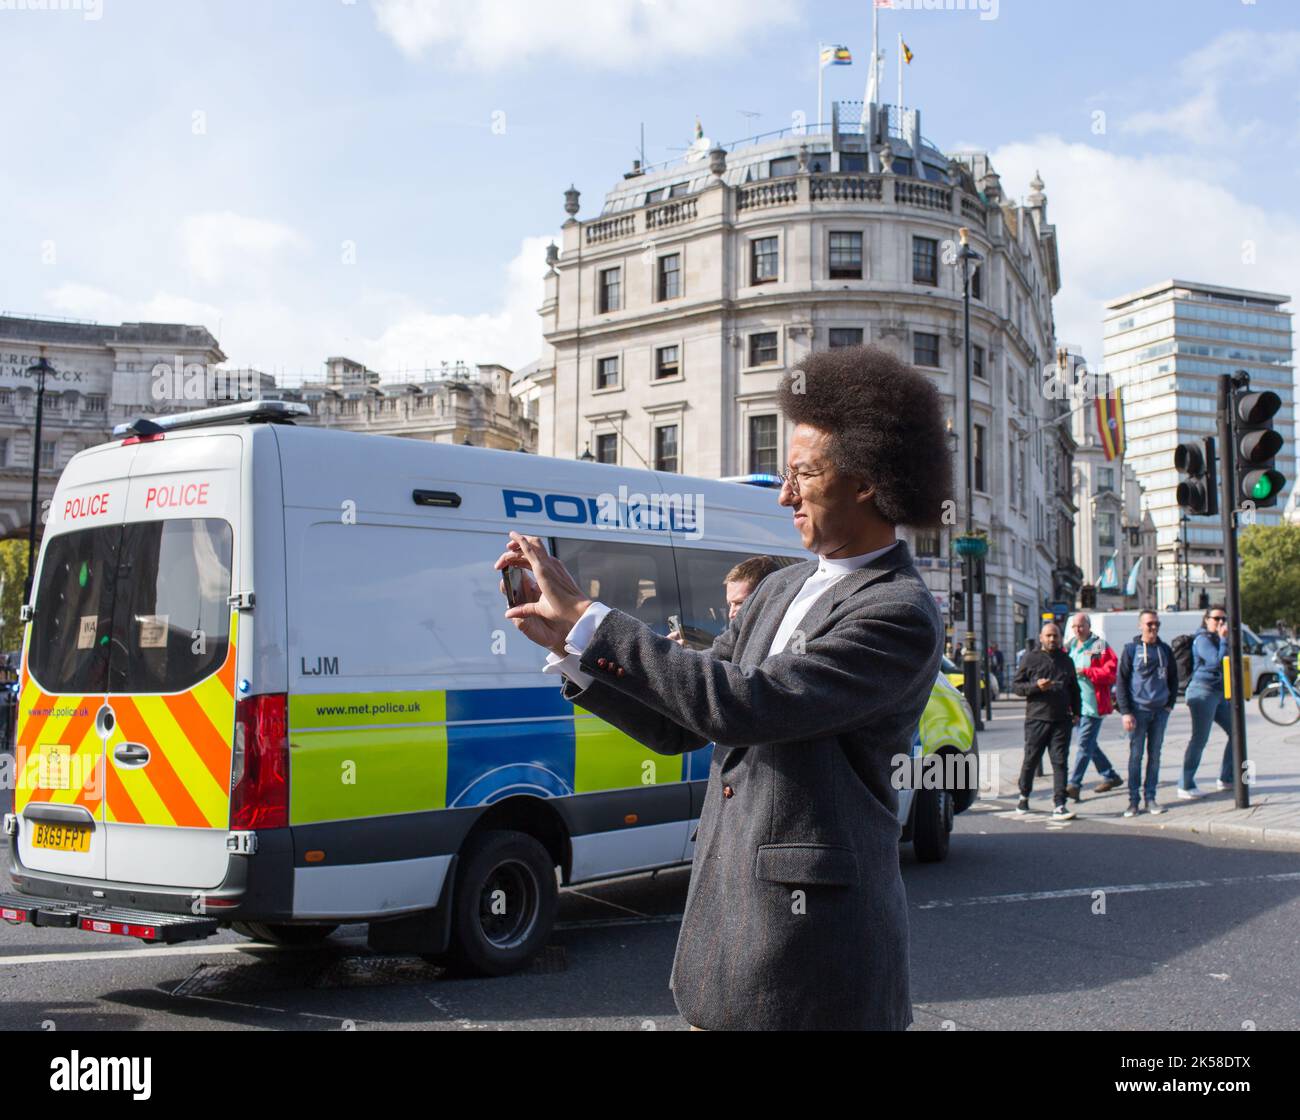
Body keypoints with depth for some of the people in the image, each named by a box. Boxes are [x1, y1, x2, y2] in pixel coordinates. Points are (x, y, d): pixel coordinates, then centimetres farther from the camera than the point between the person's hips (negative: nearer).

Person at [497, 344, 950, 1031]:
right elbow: (676, 725, 12)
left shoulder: (901, 615, -15)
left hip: (811, 937, -7)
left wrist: (587, 618, -20)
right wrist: (564, 642, 1)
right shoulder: (783, 590, 12)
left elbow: (741, 704, -25)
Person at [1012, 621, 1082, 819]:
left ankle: (1059, 805, -5)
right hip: (1036, 719, -3)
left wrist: (1076, 712, 15)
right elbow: (1015, 686, 2)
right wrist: (1036, 686, -14)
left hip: (1062, 720, 3)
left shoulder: (1066, 660, 16)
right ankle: (1024, 797, 25)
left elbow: (1074, 689, 25)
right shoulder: (1030, 659, 4)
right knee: (1031, 760, 4)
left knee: (1060, 762, -4)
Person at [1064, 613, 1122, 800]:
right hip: (1076, 704, 8)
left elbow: (1111, 672, -14)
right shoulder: (1070, 647, 14)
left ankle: (1074, 785, -10)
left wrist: (1086, 672, -19)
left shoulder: (1100, 646, -7)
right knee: (1090, 744, 15)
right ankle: (1110, 777, 30)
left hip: (1093, 704, -8)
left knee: (1085, 744, -9)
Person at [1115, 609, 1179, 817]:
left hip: (1160, 710, 3)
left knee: (1155, 755, 7)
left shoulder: (1165, 650, 9)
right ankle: (1133, 800, 3)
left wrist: (1170, 704, 6)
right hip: (1138, 710, -3)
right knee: (1136, 755, -2)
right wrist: (1126, 712, -10)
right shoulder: (1131, 650, -2)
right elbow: (1121, 681, -4)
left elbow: (1173, 678, 18)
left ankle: (1150, 798, 13)